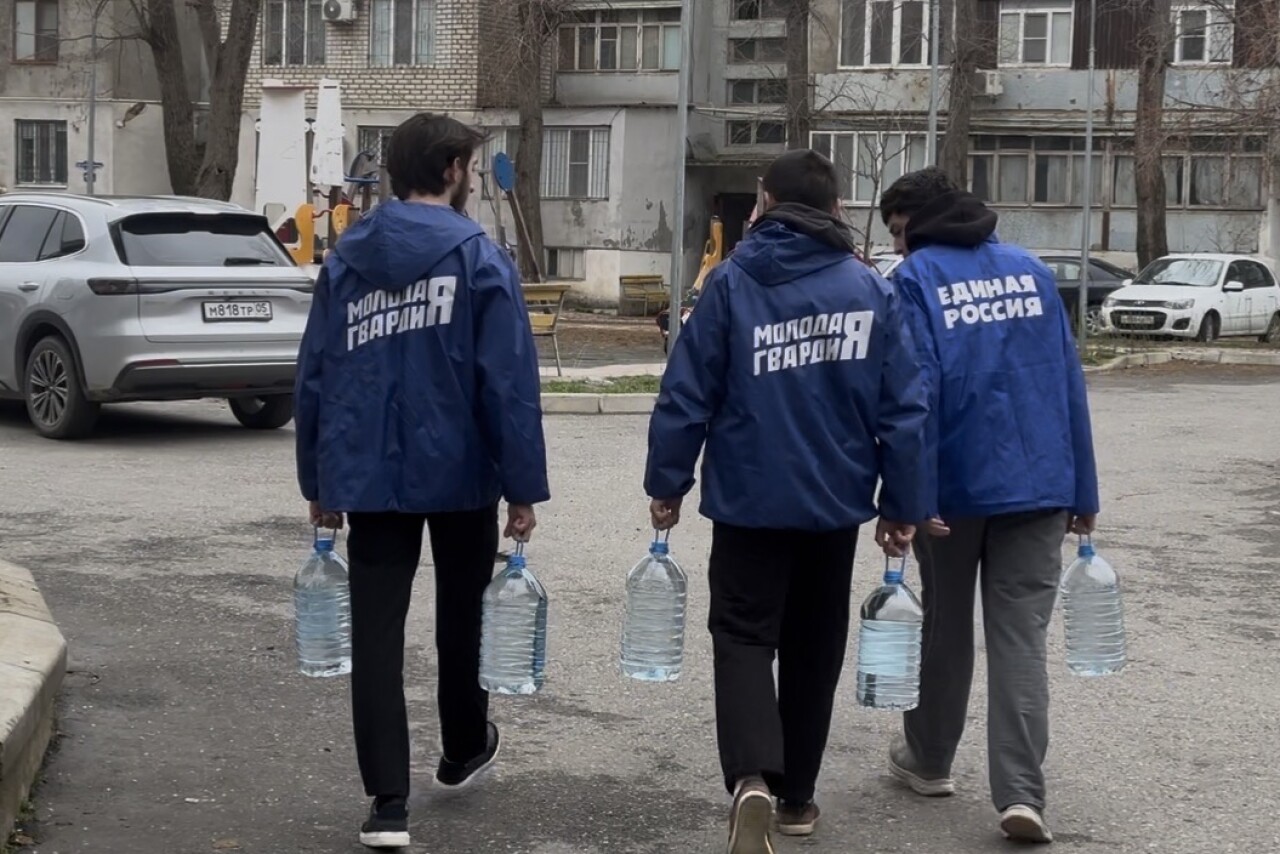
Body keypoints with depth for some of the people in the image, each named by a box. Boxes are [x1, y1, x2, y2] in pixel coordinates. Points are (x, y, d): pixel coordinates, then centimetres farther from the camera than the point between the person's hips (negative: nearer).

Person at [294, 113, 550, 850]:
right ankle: (465, 750, 38)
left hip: (368, 476, 2)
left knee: (377, 631, 2)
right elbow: (510, 383, -13)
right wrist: (524, 487, -9)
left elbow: (315, 376, 7)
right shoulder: (479, 257, -7)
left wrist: (318, 480, 14)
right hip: (459, 472, -2)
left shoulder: (346, 259, 6)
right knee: (462, 614, 19)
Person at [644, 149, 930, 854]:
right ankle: (796, 795, 26)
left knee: (743, 637, 3)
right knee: (813, 646, 16)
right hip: (836, 502, 2)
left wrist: (667, 484, 1)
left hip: (750, 499, -2)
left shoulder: (731, 282, -6)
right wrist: (903, 506, 5)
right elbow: (904, 409, -3)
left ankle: (753, 779, -20)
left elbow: (687, 394, -8)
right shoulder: (872, 290, -1)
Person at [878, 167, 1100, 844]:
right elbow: (1069, 381, 8)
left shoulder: (915, 278, -4)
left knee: (944, 628, 15)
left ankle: (928, 759, 30)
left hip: (955, 484, -3)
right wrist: (1082, 490, 11)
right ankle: (1021, 791, -9)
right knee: (1021, 639, 1)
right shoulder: (1032, 270, 10)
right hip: (1039, 484, 3)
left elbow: (914, 391, -13)